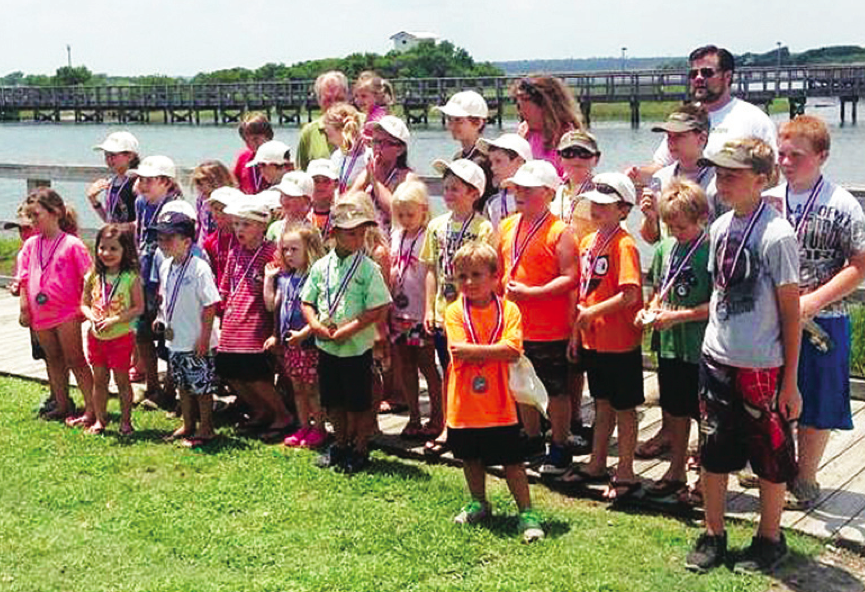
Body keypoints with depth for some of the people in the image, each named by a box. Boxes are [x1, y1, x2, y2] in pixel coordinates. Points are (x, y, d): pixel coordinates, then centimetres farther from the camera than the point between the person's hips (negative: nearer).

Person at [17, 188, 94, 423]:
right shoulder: (30, 245, 6)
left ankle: (91, 409, 0)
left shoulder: (72, 244, -9)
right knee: (53, 359, 14)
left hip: (67, 312, -6)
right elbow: (24, 279, 10)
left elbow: (87, 278, -7)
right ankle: (63, 405, 25)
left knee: (75, 360, -3)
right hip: (40, 313, 6)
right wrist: (24, 308, 7)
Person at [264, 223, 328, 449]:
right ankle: (304, 427, 27)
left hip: (309, 342, -7)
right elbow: (272, 305, 11)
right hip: (289, 343, 7)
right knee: (297, 388, 16)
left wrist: (303, 333, -22)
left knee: (312, 388, 2)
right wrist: (268, 278, 6)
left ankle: (319, 428, 16)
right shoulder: (284, 277, 8)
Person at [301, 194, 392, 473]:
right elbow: (307, 302, 9)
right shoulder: (321, 266, 2)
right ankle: (340, 445, 34)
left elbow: (379, 309, -15)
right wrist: (316, 325, -10)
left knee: (359, 403, 6)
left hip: (356, 347, -4)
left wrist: (346, 330, -19)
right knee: (333, 401, 16)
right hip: (326, 346, 4)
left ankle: (360, 450, 21)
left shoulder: (368, 269, -11)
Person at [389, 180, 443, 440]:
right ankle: (414, 417, 21)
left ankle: (436, 417, 15)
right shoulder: (395, 237, 10)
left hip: (420, 313, -6)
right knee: (404, 367, 11)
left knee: (427, 365, 2)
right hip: (398, 312, 6)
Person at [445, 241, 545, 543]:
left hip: (499, 403, -2)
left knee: (512, 460, 3)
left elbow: (513, 350, -17)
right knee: (471, 458, 19)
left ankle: (527, 512, 14)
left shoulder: (508, 309, -5)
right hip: (465, 403, 2)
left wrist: (473, 351, -19)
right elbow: (459, 352, -15)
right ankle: (478, 503, 39)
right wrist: (494, 351, -16)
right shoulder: (455, 311, -4)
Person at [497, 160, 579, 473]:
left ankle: (560, 448, 19)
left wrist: (531, 292, -23)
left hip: (550, 329, -7)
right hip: (515, 325, 7)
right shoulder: (507, 227, 8)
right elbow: (498, 268, 20)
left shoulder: (559, 231, -12)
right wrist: (503, 288, 2)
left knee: (556, 391, 5)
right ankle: (532, 440, 36)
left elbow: (571, 278, -18)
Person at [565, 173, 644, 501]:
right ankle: (597, 464, 31)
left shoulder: (624, 245, -17)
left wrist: (593, 312, -17)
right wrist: (577, 331, 14)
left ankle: (625, 473, 16)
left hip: (619, 342, -8)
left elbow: (630, 295, -24)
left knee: (624, 408, 5)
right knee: (602, 403, 19)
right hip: (592, 340, 8)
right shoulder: (588, 242, 8)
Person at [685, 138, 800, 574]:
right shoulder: (720, 228, 4)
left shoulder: (776, 235, -16)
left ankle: (769, 539, 27)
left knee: (769, 458, 9)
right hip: (717, 359, 6)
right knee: (712, 453, 13)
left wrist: (790, 381, -10)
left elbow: (791, 311, -12)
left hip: (762, 367, -6)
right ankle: (713, 536, 29)